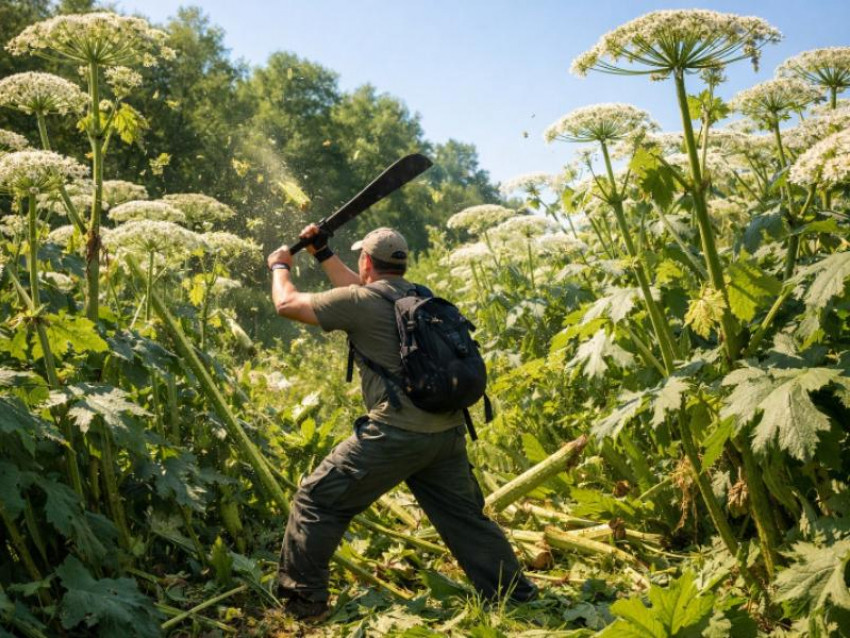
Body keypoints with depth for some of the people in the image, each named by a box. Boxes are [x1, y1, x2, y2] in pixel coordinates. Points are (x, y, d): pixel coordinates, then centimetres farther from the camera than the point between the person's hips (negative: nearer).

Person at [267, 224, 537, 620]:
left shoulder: (362, 302, -5)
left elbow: (287, 304, 5)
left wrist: (280, 266, 24)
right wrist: (322, 254, 37)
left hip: (397, 433, -7)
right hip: (447, 431, 7)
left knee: (317, 501, 6)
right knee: (465, 515, 20)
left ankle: (303, 598, 12)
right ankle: (515, 594, 25)